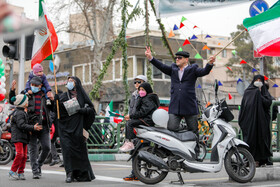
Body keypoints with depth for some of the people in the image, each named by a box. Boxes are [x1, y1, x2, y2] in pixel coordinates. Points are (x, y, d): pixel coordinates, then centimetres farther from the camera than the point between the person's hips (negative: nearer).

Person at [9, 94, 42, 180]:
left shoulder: (23, 112, 21)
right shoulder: (19, 113, -12)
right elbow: (21, 125, -22)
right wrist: (33, 128, -22)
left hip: (23, 138, 10)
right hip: (18, 137, -10)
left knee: (24, 156, 6)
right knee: (20, 154, -17)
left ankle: (20, 173, 10)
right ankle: (12, 171, -10)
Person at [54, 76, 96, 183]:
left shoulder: (81, 95, 8)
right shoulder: (63, 96, 11)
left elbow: (91, 108, 8)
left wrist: (83, 110, -11)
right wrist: (55, 101, -13)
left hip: (78, 127, -1)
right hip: (65, 127, 1)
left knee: (80, 148, 0)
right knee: (67, 148, -11)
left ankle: (83, 174, 12)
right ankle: (70, 174, -11)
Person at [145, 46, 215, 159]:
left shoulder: (192, 69, 3)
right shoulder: (173, 69, 14)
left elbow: (204, 72, -11)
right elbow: (162, 67, 4)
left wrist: (210, 64, -31)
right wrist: (151, 58, -8)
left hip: (190, 107, -2)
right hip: (174, 107, 2)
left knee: (194, 132, 6)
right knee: (171, 127, -17)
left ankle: (195, 154, 19)